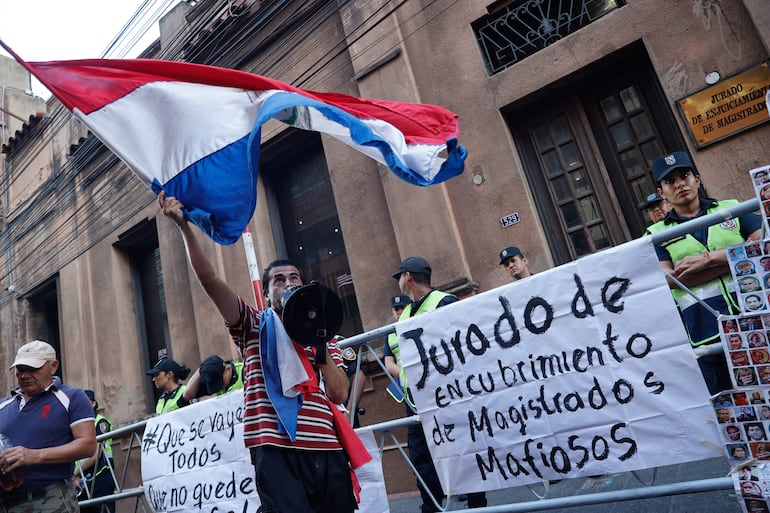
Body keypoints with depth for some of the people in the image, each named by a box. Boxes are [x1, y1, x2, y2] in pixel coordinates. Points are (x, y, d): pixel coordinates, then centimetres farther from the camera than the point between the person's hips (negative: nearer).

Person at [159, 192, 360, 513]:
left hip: (326, 449, 4)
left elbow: (339, 394, 6)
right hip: (276, 450, -3)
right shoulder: (255, 327, 9)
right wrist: (184, 226, -11)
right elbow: (209, 279, -4)